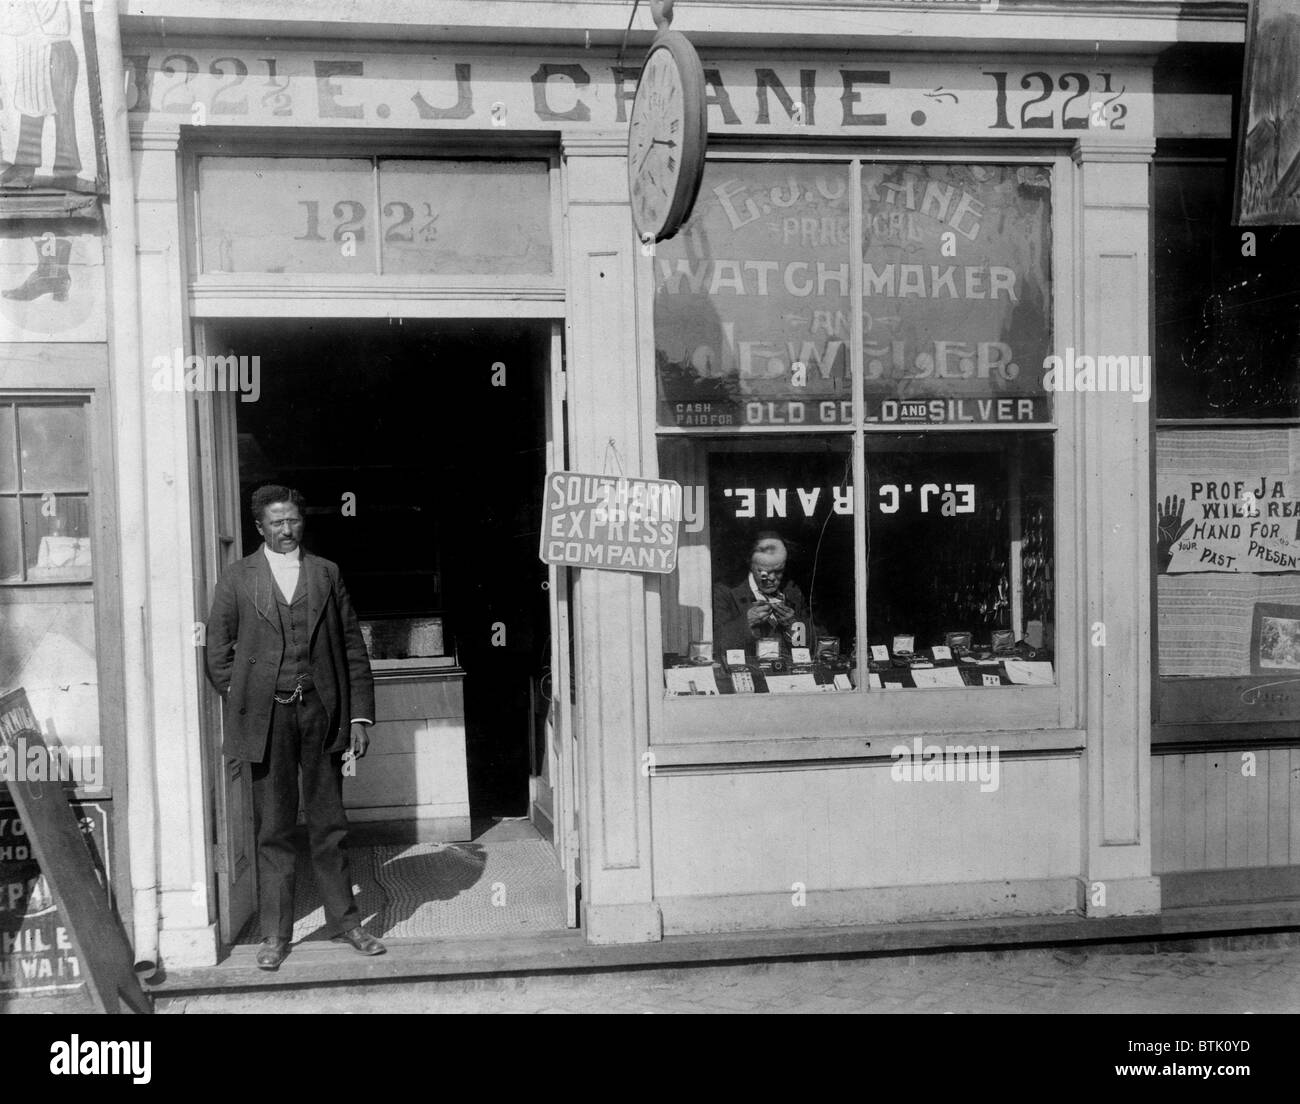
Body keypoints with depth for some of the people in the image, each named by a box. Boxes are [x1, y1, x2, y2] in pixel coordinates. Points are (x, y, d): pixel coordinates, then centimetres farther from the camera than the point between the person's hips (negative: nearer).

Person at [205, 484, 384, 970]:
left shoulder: (327, 573, 8)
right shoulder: (237, 579, 4)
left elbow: (353, 648, 7)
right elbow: (218, 652, 6)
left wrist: (360, 715, 2)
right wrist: (242, 705, 0)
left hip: (321, 711, 2)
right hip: (267, 716, -1)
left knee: (329, 823, 9)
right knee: (273, 829, 5)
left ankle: (344, 921, 21)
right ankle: (275, 933, 15)